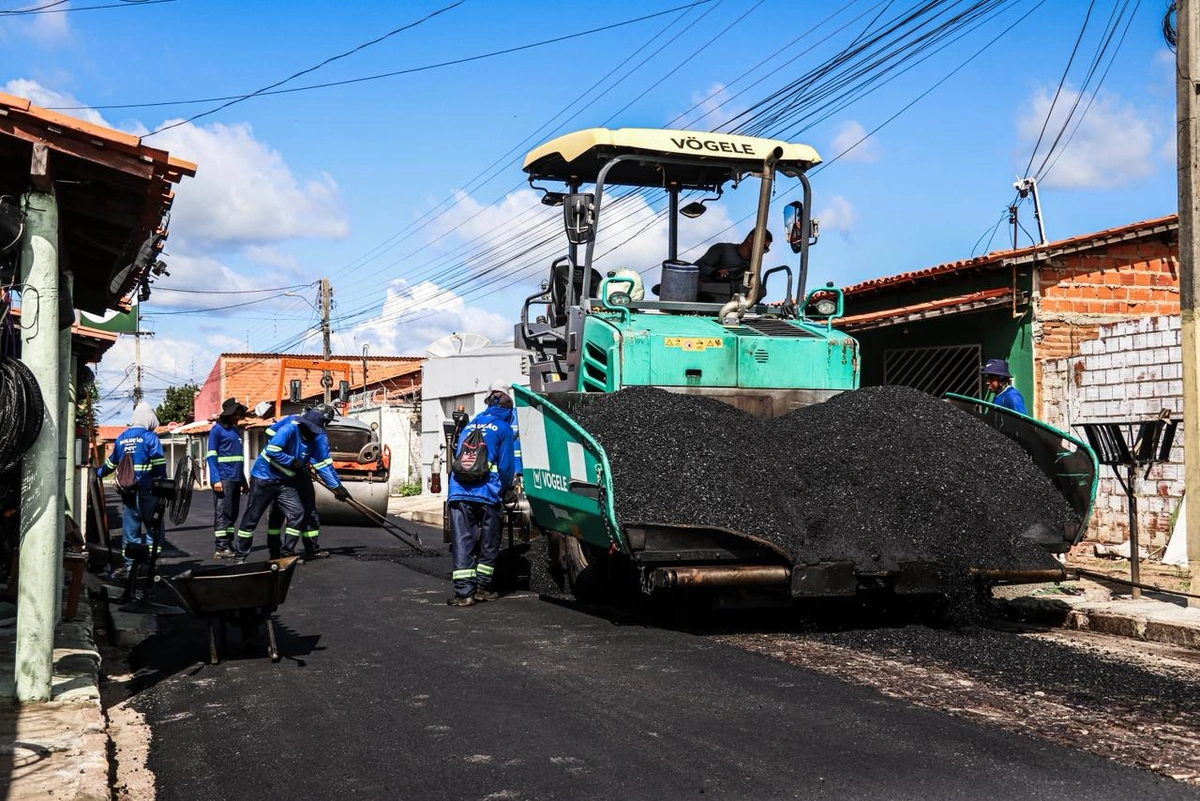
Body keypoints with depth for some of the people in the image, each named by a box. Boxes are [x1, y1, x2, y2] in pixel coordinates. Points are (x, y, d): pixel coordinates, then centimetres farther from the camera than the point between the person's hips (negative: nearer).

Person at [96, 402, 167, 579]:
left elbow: (111, 462, 21)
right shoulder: (150, 437, -7)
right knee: (153, 525, 3)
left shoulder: (121, 438, 11)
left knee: (129, 527, 11)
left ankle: (129, 565, 12)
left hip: (127, 490, 5)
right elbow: (159, 464, -12)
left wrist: (98, 473, 39)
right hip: (147, 490, -5)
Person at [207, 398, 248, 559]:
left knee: (232, 514, 9)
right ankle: (221, 548, -11)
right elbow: (211, 456, -9)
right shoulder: (217, 429, -3)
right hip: (223, 479, -8)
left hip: (235, 479, 8)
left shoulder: (235, 430, 20)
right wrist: (215, 479, -19)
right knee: (222, 513, -9)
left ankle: (229, 546, 14)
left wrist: (243, 480, 22)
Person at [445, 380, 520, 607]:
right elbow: (506, 465, 0)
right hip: (488, 493, -3)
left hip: (459, 492, 3)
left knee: (462, 542, -1)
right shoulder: (504, 428, 5)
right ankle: (482, 588, 15)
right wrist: (507, 488, 18)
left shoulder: (469, 425, 20)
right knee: (488, 544, 11)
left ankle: (464, 592, -8)